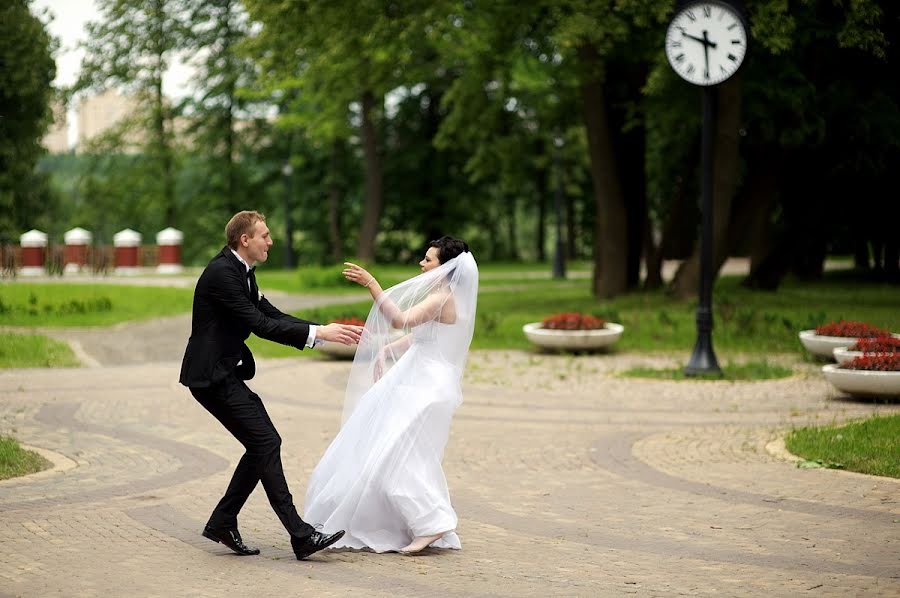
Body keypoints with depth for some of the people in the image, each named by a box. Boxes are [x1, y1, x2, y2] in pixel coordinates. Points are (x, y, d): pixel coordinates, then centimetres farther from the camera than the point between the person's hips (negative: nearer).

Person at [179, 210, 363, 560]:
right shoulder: (221, 273, -19)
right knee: (266, 441, -12)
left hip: (227, 374, 10)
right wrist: (317, 333, -21)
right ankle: (300, 535, -13)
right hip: (212, 376, -10)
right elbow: (259, 325, -22)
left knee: (260, 446, 8)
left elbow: (272, 316, 14)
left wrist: (326, 331, 4)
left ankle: (222, 523, 16)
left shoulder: (242, 272, 13)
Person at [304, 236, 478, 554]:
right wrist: (386, 350, 13)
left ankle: (431, 525, -11)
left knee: (395, 456, -11)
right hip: (418, 384, 10)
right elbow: (418, 335, 23)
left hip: (428, 388, -10)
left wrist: (371, 284, -31)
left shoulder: (443, 298, -18)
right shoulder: (442, 297, 14)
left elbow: (400, 319, -31)